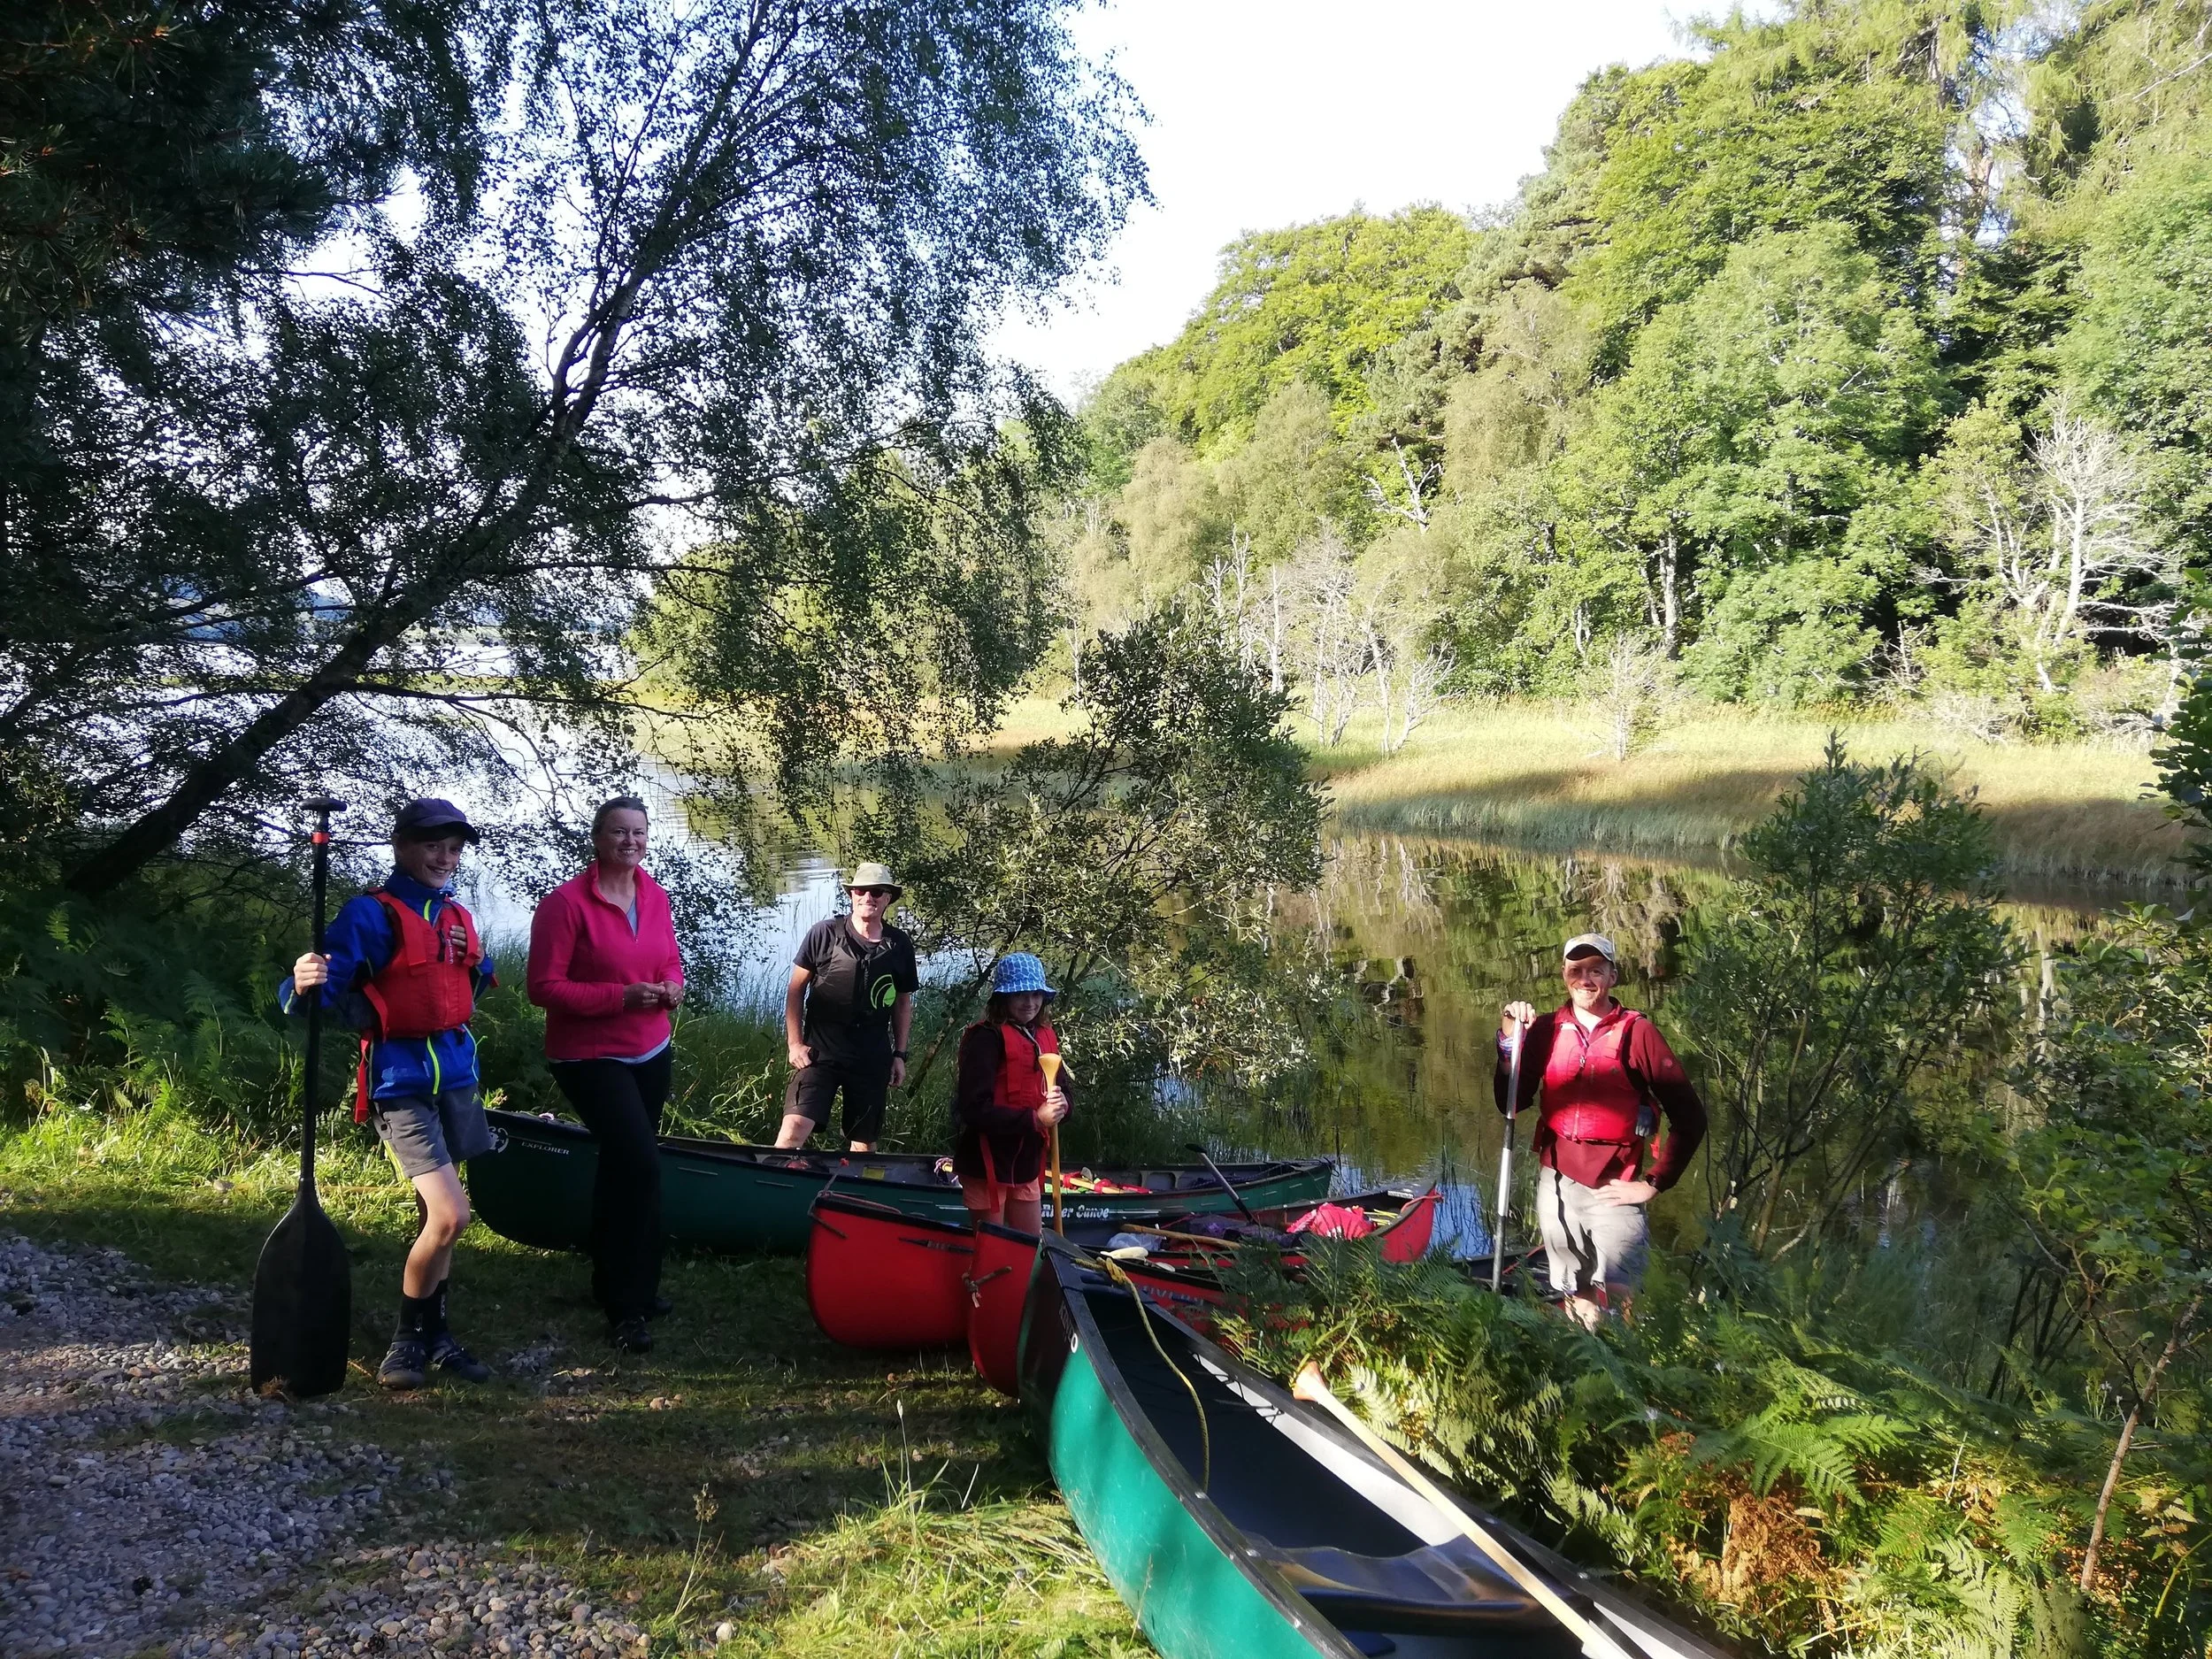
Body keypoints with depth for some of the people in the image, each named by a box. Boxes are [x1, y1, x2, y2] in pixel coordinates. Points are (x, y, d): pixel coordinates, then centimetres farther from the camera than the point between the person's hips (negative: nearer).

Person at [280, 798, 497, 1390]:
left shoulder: (458, 918, 9)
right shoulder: (370, 914, -12)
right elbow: (321, 992, -20)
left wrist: (481, 971, 3)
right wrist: (305, 986, -42)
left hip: (455, 1075, 7)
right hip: (401, 1082, -7)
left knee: (437, 1216, 14)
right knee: (450, 1216, -14)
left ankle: (433, 1331, 27)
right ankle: (407, 1338, 7)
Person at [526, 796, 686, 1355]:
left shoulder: (655, 896, 2)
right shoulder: (566, 903, -18)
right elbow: (544, 986, -19)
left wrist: (672, 987, -8)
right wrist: (621, 997, -26)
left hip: (651, 1051, 7)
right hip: (591, 1058, -7)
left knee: (620, 1165, 20)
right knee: (641, 1164, -19)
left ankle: (613, 1284, 37)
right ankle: (628, 1308, -7)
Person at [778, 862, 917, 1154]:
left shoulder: (900, 945, 4)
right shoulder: (825, 933, -4)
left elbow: (903, 1001, 15)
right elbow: (796, 988, 3)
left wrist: (900, 1054, 13)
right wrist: (795, 1043, -3)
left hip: (872, 1059, 3)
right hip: (820, 1051, -3)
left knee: (865, 1142, 11)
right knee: (794, 1128, -18)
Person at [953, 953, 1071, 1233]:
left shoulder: (1046, 1038, 7)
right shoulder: (986, 1038, -16)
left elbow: (1061, 1091, 13)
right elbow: (975, 1109, -23)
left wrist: (1060, 1104, -11)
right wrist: (1035, 1119, -24)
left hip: (1027, 1165, 7)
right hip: (988, 1165, -7)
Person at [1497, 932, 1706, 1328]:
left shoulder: (1637, 1032, -5)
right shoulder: (1547, 1030, 5)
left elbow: (1689, 1117, -4)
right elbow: (1511, 1104, 0)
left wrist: (1654, 1183, -4)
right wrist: (1510, 1041, -11)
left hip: (1614, 1190, -3)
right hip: (1556, 1185, 3)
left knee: (1614, 1305, -7)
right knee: (1572, 1300, 13)